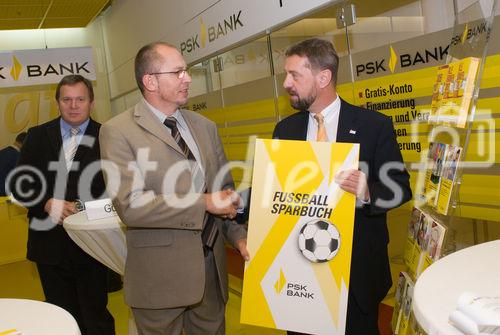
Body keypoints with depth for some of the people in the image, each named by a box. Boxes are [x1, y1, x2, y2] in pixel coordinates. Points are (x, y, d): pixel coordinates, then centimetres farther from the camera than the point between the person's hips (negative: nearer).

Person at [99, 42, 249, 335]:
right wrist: (204, 203, -19)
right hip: (161, 274, -5)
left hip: (212, 265, 5)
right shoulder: (118, 131, -10)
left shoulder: (206, 127, 8)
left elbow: (225, 189, 12)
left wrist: (239, 235, -4)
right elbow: (129, 205, -19)